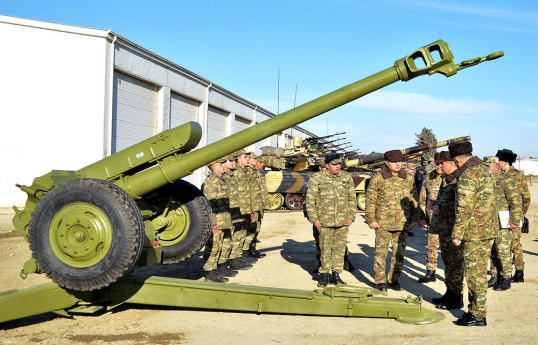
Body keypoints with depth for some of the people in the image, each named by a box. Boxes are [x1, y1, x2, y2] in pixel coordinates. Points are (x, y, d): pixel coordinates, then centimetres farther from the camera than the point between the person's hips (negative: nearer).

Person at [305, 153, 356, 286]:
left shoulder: (347, 178, 10)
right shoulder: (317, 179, -2)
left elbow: (352, 199, 16)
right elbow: (310, 200, -1)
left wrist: (351, 216, 10)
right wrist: (314, 219, -5)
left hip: (343, 221, 3)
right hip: (325, 221, -3)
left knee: (339, 248, 5)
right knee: (325, 248, 2)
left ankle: (336, 273, 16)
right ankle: (324, 273, 15)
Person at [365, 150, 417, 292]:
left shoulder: (408, 179, 9)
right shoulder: (377, 179, -1)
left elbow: (412, 199, 16)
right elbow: (370, 200, -1)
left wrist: (414, 217, 12)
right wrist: (371, 220, -6)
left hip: (402, 224, 4)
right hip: (383, 224, -3)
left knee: (399, 253, 9)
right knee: (381, 252, 0)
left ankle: (394, 280, 21)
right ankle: (380, 281, 10)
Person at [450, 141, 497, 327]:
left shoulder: (467, 176, -19)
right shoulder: (486, 171, 11)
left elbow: (464, 209, -22)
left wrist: (457, 234, -18)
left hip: (475, 233, -10)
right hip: (489, 229, 10)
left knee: (475, 273, -2)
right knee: (479, 271, 17)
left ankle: (478, 315, 5)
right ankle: (475, 309, 27)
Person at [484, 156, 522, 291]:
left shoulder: (507, 180, -12)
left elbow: (516, 201, -16)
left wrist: (515, 221, -20)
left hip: (503, 223, -8)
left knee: (503, 251, -4)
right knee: (492, 251, 11)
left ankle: (506, 280, 5)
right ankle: (495, 277, 21)